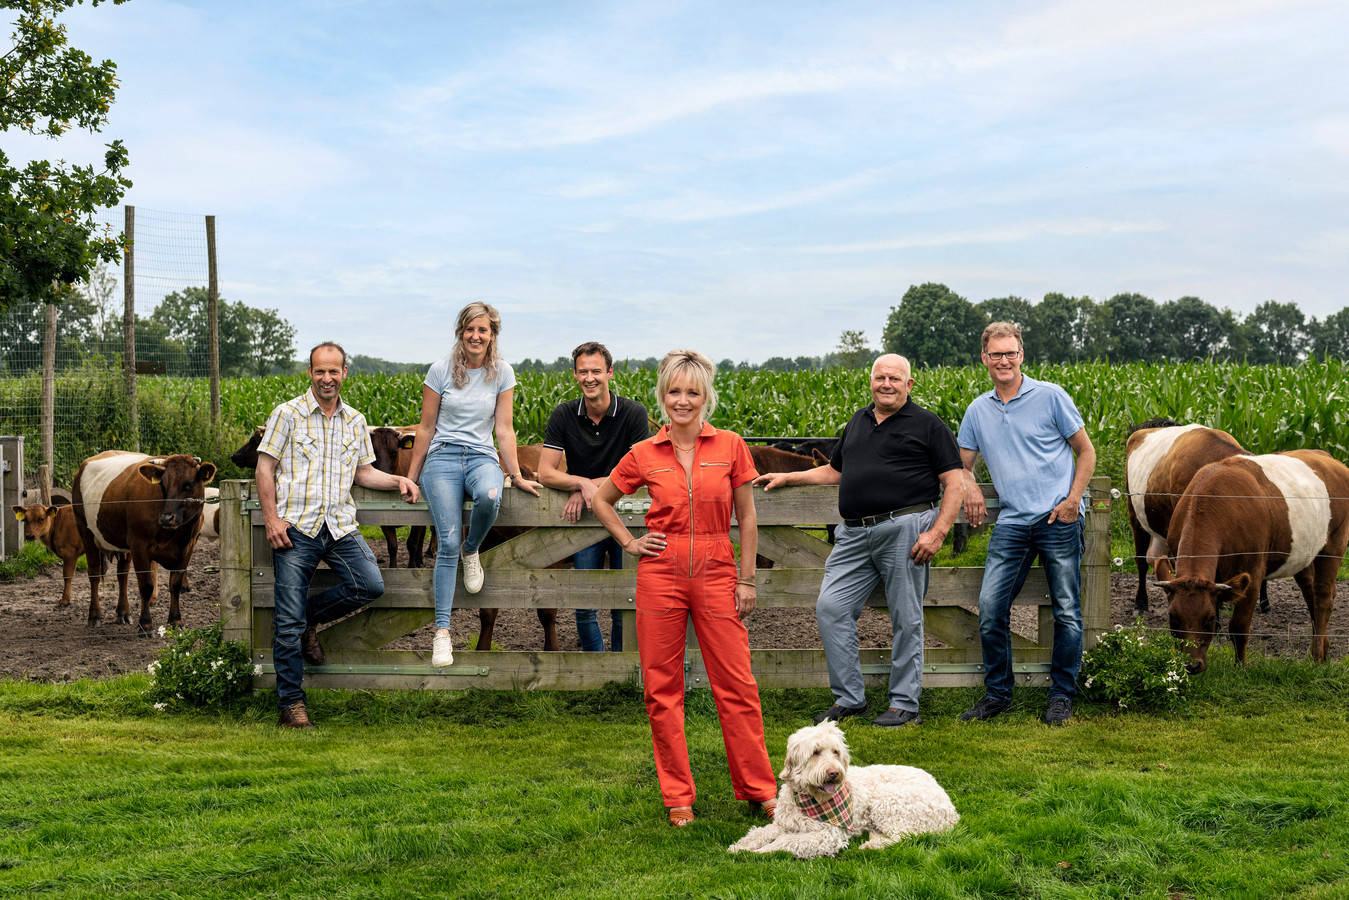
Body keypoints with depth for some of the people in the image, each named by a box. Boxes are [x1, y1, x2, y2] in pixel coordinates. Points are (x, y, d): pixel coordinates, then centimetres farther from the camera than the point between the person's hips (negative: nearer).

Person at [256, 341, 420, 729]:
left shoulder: (355, 421, 15)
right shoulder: (287, 414, 2)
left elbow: (363, 472, 22)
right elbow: (265, 468, 0)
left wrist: (397, 480, 4)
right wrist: (271, 519, -9)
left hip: (340, 525, 4)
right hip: (295, 527, -4)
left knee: (371, 584, -17)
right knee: (289, 624, -5)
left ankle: (309, 616, 10)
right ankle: (291, 704, 7)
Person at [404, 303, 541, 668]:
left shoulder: (502, 372, 4)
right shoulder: (441, 370, 1)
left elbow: (504, 429, 5)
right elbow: (426, 428, 6)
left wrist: (517, 476, 0)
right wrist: (410, 477, 8)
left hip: (481, 457, 1)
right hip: (443, 457, -1)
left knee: (489, 497, -38)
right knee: (448, 543, -19)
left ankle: (472, 550, -3)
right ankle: (442, 630, -16)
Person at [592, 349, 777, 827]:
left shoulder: (730, 446, 1)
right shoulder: (645, 455, 2)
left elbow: (747, 518, 5)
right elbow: (600, 500, 16)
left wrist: (747, 580, 2)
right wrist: (629, 542, 5)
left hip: (716, 573, -1)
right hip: (660, 574, 1)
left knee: (736, 684, 1)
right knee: (662, 688, 4)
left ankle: (758, 788, 15)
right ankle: (678, 796, 15)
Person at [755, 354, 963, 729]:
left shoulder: (927, 425, 3)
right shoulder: (857, 422, 20)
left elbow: (954, 485, -2)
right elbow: (835, 471, 33)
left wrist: (937, 533, -13)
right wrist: (787, 477, 26)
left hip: (904, 528, -6)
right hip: (854, 535, 6)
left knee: (905, 619, -1)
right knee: (830, 607, -3)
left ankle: (904, 705, 9)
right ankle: (849, 699, 7)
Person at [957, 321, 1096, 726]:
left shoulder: (1050, 396, 1)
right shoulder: (977, 411, 12)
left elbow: (1086, 451, 5)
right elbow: (962, 464, 21)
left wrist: (1074, 499, -7)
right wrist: (969, 487, -2)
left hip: (1058, 519, -3)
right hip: (1012, 521, 3)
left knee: (1067, 611, 0)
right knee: (991, 608, -3)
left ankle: (1062, 696, 14)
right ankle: (997, 693, 12)